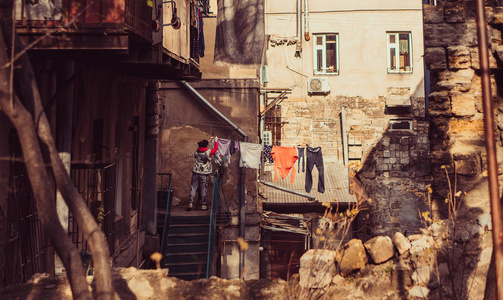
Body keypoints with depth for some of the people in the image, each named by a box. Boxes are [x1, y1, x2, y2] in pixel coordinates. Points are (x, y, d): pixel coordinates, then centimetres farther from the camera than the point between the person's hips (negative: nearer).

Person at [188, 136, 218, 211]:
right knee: (203, 189, 4)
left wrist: (209, 140, 32)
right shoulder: (208, 152, -8)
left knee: (193, 188, 5)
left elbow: (201, 147, 25)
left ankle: (190, 204, 3)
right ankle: (204, 205, 11)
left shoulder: (196, 152, 5)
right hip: (204, 174, -3)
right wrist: (216, 141, 23)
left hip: (196, 173, 3)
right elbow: (216, 148, 7)